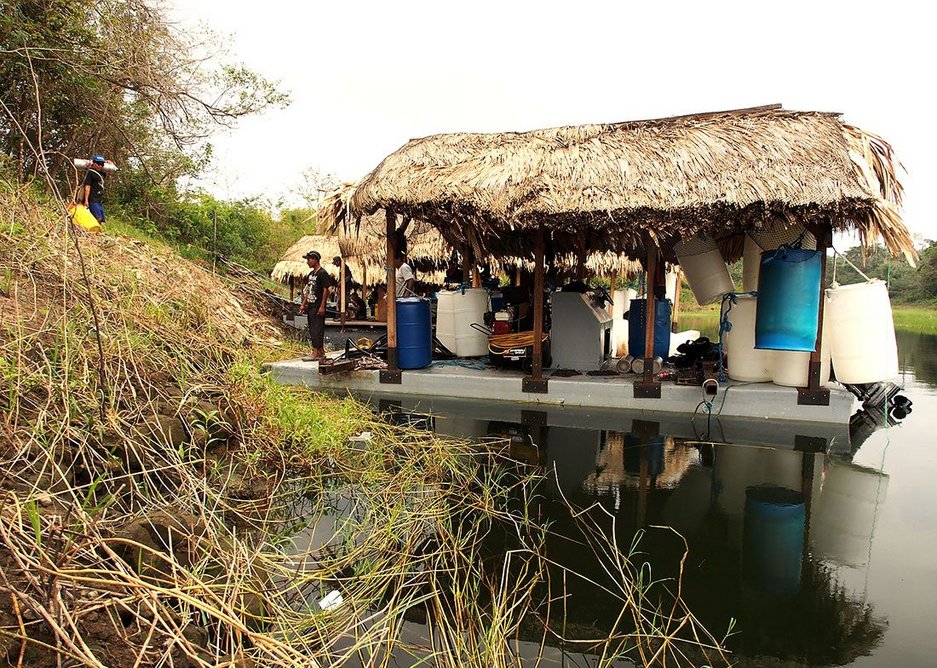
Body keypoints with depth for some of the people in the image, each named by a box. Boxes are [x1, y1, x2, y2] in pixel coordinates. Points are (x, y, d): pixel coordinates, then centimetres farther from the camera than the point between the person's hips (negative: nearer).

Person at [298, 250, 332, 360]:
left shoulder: (322, 273, -10)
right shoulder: (311, 274, 16)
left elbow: (326, 290, -15)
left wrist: (322, 306, -19)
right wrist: (303, 304, 16)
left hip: (318, 307, -9)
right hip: (310, 306, 9)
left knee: (317, 329, -9)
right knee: (312, 329, 11)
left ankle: (317, 353, -8)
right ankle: (320, 352, 17)